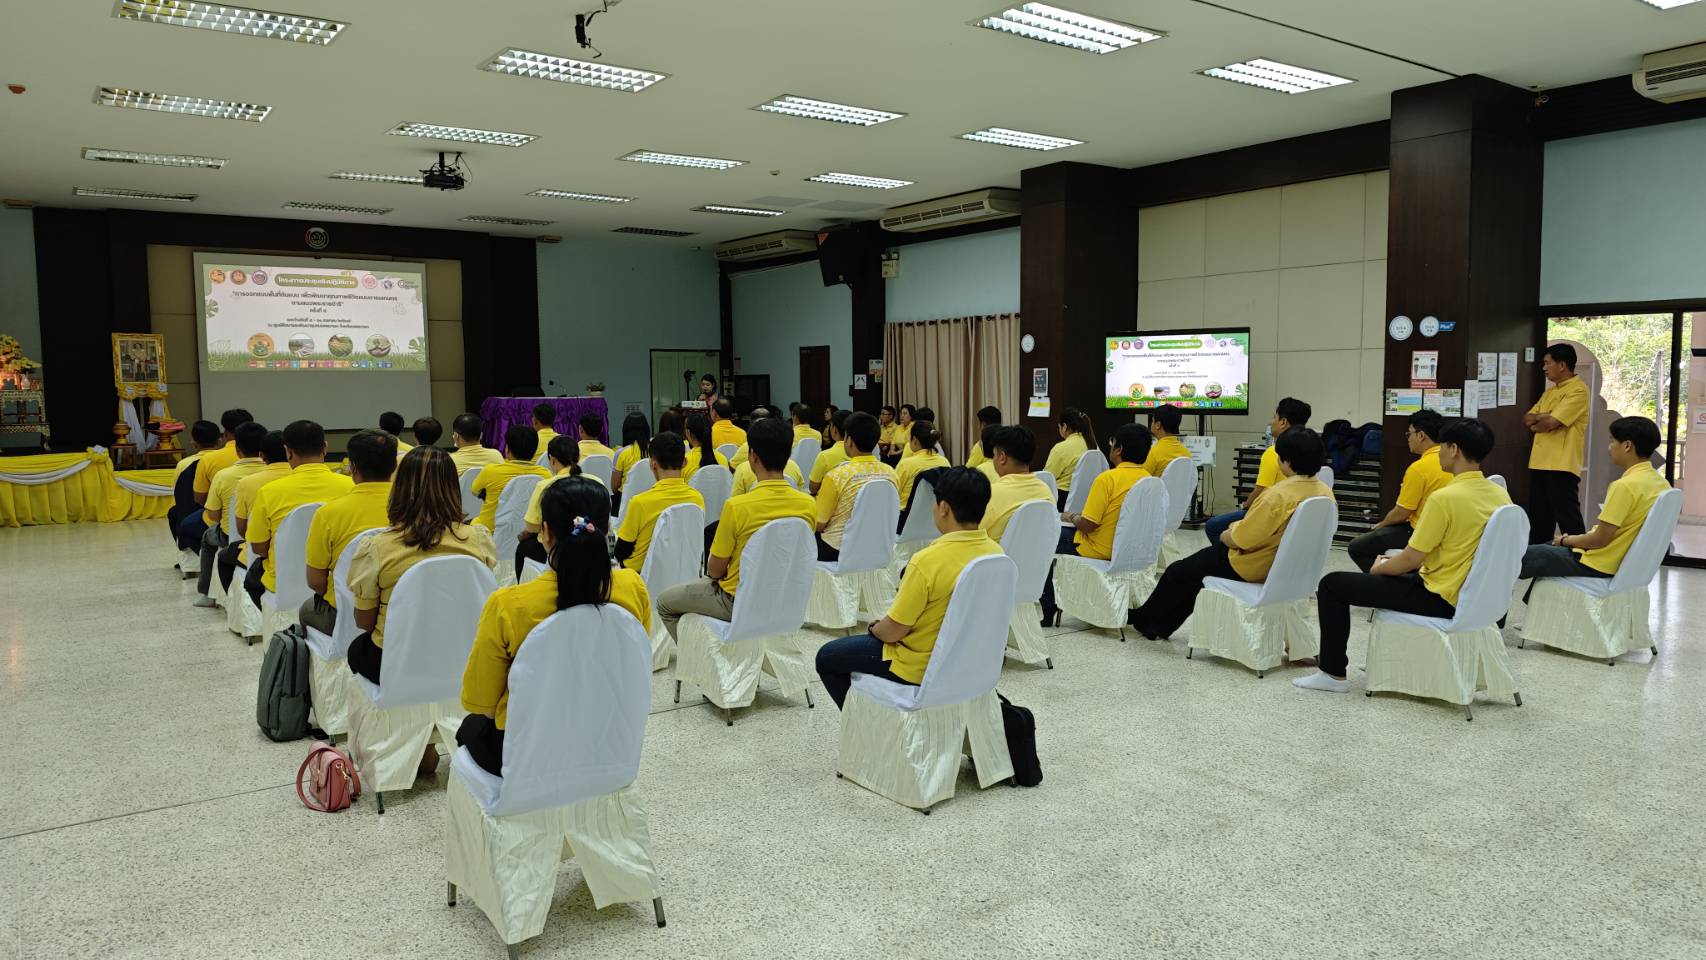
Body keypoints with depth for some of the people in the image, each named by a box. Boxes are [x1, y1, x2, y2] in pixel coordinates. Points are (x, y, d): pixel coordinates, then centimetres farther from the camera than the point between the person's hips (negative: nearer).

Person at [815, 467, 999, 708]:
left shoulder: (927, 561, -30)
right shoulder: (995, 552, -9)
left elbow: (892, 631, -22)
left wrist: (875, 629, 2)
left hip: (920, 667, -7)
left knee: (827, 657, 13)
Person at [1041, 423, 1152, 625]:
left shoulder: (1108, 478, -25)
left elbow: (1088, 525, -24)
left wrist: (1071, 517, -1)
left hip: (1101, 551, -7)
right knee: (1066, 532, 28)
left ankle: (1047, 611, 20)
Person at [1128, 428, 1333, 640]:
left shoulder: (1278, 495, -31)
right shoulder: (1325, 492, -6)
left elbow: (1240, 540, -25)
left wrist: (1225, 536, -2)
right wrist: (1237, 529, 11)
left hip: (1252, 568, -8)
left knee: (1178, 572, 14)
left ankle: (1141, 618, 35)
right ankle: (1159, 627, 34)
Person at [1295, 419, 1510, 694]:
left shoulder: (1445, 498, -23)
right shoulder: (1500, 495, 2)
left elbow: (1411, 560, -19)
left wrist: (1379, 568, 2)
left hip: (1438, 599, -9)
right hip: (1472, 595, 9)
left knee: (1331, 584, 0)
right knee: (1397, 570, 36)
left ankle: (1333, 674, 6)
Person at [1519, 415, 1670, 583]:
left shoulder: (1625, 486, -25)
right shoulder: (1661, 483, 3)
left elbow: (1600, 539, -22)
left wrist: (1566, 540, -3)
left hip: (1596, 565, -10)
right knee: (1548, 547, 30)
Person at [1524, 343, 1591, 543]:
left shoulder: (1578, 390, -10)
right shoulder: (1550, 392, 19)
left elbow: (1551, 423, -19)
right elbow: (1527, 419, 14)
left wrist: (1535, 424, 1)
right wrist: (1542, 417, -7)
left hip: (1561, 466, -9)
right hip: (1539, 463, 9)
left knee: (1568, 519, -6)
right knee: (1538, 519, 14)